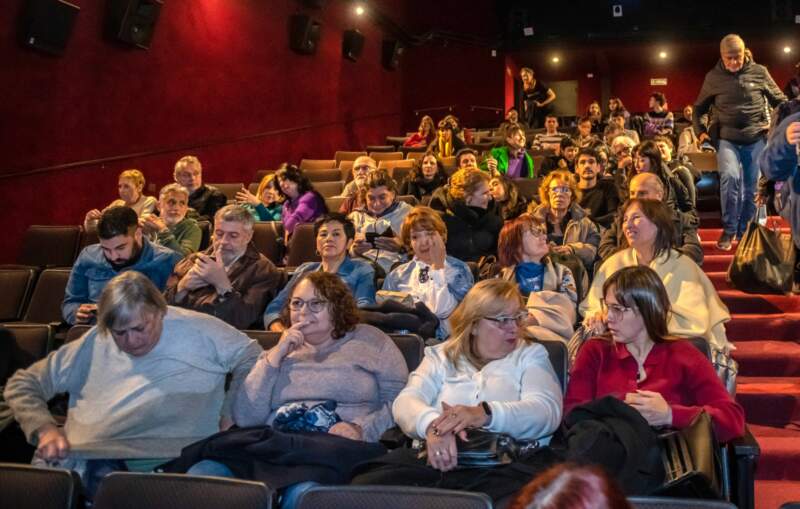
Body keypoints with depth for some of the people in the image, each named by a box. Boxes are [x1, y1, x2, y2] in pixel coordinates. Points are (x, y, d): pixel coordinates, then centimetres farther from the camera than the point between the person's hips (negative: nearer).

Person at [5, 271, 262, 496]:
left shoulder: (197, 330, 7)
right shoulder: (93, 345, 11)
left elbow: (250, 354, 19)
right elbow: (21, 384, 18)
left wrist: (230, 413, 9)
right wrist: (45, 429, -1)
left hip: (170, 462, -1)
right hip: (95, 463, 2)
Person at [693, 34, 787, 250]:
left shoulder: (759, 72, 0)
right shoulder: (713, 77, 1)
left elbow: (780, 102, 10)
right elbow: (699, 108, 14)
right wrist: (700, 131, 1)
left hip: (756, 139, 1)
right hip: (727, 139, -1)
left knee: (752, 188, 4)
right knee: (730, 177, -24)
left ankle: (744, 234, 19)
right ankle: (728, 230, -10)